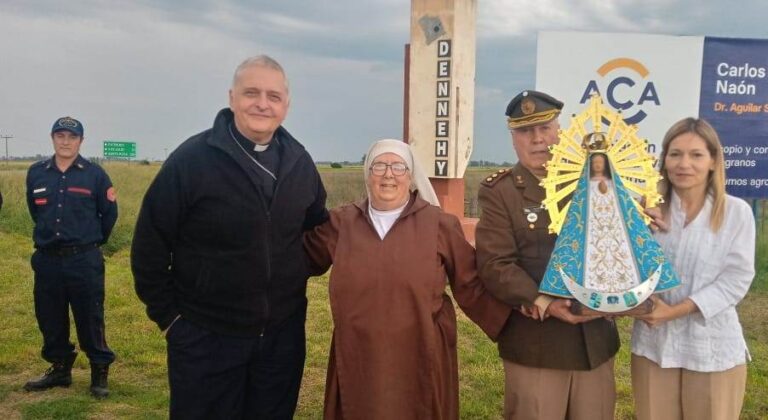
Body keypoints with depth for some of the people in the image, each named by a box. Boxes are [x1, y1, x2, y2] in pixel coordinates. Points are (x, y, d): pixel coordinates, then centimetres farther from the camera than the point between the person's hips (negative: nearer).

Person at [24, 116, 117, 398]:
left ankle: (100, 372, 14)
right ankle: (60, 369, 29)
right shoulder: (36, 173, 4)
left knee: (90, 320, 1)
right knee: (50, 320, 13)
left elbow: (109, 214, 6)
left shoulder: (95, 174, -5)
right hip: (47, 261, 4)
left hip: (84, 261, -3)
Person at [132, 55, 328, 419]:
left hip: (283, 334, 4)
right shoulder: (191, 159, -13)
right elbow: (149, 246, -9)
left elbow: (317, 228, 16)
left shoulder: (299, 162, 1)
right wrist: (167, 315, -7)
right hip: (206, 337, -4)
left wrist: (297, 277, 7)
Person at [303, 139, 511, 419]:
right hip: (358, 359, 2)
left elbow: (471, 285, 1)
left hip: (420, 360, -1)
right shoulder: (341, 222, 4)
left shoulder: (440, 224, -2)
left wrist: (512, 319, -7)